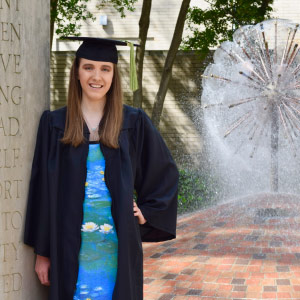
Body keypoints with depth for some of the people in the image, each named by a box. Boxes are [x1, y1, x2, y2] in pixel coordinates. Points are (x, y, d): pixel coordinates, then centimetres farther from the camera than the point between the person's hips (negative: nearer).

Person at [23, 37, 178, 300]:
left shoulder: (134, 123, 3)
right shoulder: (54, 124, 2)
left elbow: (166, 174, 13)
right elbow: (43, 190, 3)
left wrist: (147, 213, 2)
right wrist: (42, 252, 1)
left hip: (119, 246, 0)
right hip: (70, 247, 0)